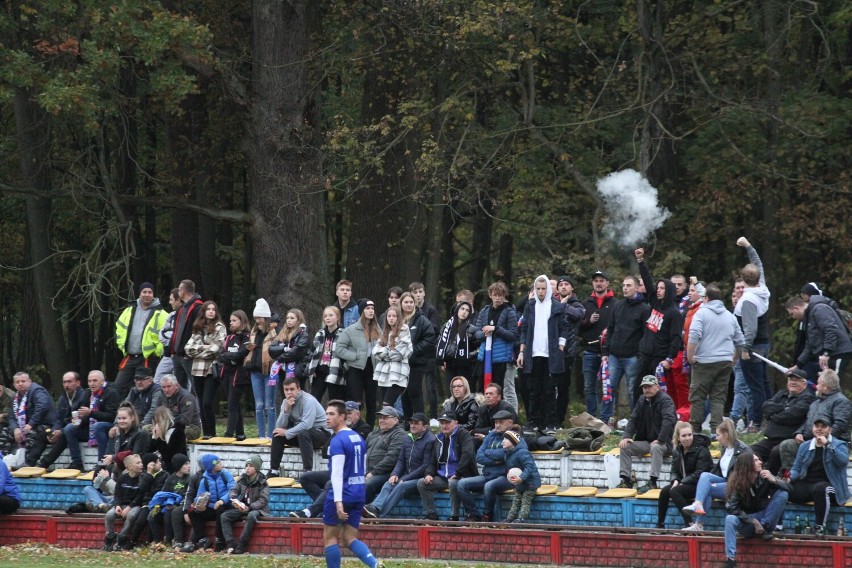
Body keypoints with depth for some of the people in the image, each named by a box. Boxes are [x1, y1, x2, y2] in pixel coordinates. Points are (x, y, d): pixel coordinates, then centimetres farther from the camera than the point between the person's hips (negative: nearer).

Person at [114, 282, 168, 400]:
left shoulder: (160, 314, -6)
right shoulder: (130, 310, 12)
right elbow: (120, 328, 21)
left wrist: (157, 350, -12)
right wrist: (122, 345, 11)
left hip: (148, 358, -5)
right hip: (129, 358, 5)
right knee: (118, 387, 3)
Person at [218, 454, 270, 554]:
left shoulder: (262, 482, -7)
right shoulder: (242, 479, 6)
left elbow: (263, 500, -14)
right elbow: (234, 490, 4)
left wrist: (249, 508, -27)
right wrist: (234, 500, -21)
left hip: (256, 509, -5)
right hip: (242, 508, 5)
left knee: (251, 516, -40)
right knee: (224, 516, -17)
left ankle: (241, 546, -38)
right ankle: (230, 545, -28)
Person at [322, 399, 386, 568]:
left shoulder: (337, 441, -13)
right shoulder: (359, 438, 14)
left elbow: (337, 473, -21)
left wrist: (338, 501, -27)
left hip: (342, 494, -8)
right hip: (358, 494, 8)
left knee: (330, 537, 6)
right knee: (350, 538, 7)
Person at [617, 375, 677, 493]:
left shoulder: (665, 400, -11)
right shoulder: (642, 401, 12)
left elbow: (669, 420, -25)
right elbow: (633, 419, 11)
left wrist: (660, 440, -31)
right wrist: (627, 436, -6)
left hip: (663, 442, -7)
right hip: (645, 442, 7)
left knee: (655, 447, -39)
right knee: (625, 446, -10)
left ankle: (652, 482, -37)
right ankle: (625, 480, -11)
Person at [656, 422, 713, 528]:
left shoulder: (701, 450, -12)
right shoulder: (676, 451, 9)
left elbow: (699, 473, -18)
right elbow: (674, 471, 11)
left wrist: (682, 483, -21)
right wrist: (675, 481, -12)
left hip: (699, 485, -6)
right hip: (683, 483, 6)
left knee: (675, 491, -30)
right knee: (664, 491, -19)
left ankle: (688, 524, -30)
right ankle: (660, 525, -13)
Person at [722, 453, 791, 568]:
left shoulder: (764, 477, -9)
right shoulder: (737, 484, -14)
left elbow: (788, 487, -11)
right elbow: (731, 508, -20)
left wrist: (773, 480, -30)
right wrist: (753, 522, -24)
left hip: (764, 518, 2)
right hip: (747, 523, -1)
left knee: (782, 494, -18)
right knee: (730, 519, -34)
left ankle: (765, 528, -13)